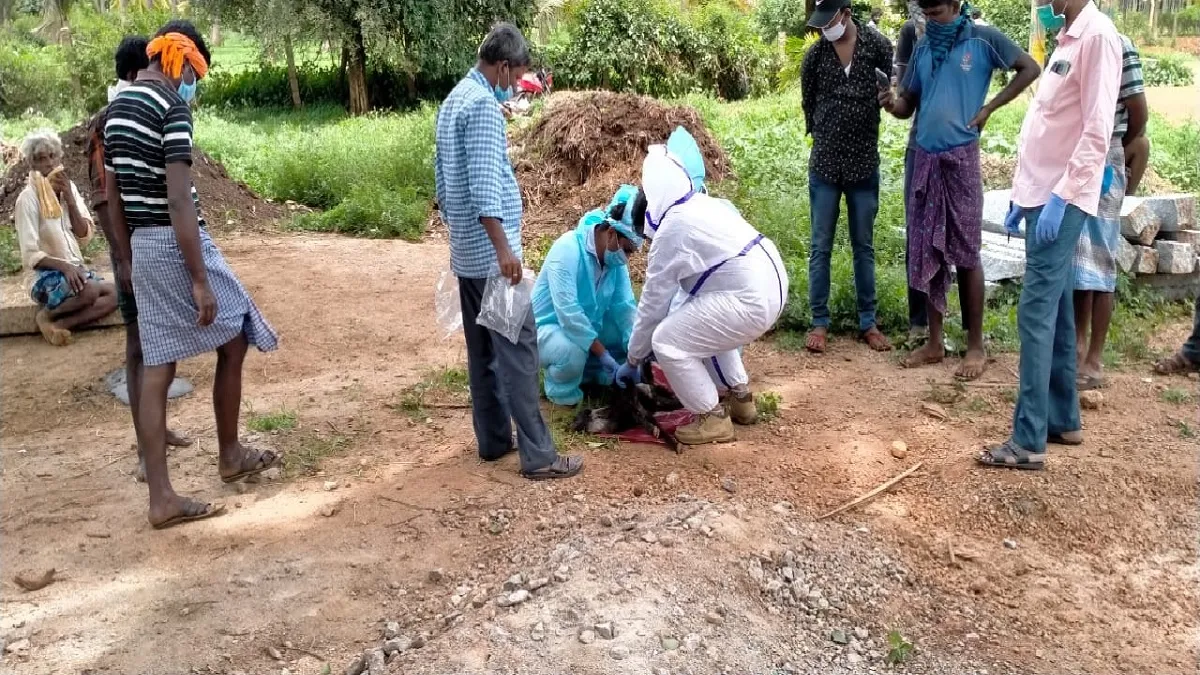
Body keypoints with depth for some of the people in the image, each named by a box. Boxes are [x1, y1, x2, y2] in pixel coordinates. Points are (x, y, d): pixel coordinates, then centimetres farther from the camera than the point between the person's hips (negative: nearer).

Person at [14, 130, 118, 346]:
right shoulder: (28, 198, -12)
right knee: (89, 290, -33)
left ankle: (59, 324, -14)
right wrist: (63, 266, -30)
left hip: (73, 268, 7)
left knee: (113, 294, -17)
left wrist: (70, 200, -11)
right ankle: (47, 314, -8)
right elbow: (30, 255, -15)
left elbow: (85, 237, -1)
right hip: (44, 275, -6)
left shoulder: (70, 188, 5)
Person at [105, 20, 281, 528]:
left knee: (156, 368, 7)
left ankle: (161, 497, 9)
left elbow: (113, 196, 17)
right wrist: (200, 280, -21)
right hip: (175, 243, -8)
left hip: (143, 246, 8)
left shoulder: (116, 109, 13)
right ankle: (230, 456, 26)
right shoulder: (172, 107, -15)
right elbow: (179, 200, -22)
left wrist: (126, 259, 25)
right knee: (234, 341, 12)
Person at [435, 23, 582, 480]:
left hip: (465, 252, 10)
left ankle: (493, 440, 21)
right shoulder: (483, 104, -14)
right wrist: (504, 248, -23)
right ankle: (538, 456, -4)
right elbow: (483, 185, -23)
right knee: (517, 348, -7)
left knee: (483, 349, 14)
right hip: (490, 252, -10)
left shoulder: (453, 100, 16)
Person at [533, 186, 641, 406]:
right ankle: (560, 387, -4)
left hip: (588, 325, 7)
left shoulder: (615, 257, -9)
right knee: (573, 352, -36)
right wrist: (603, 353, -34)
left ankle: (590, 370, 10)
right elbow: (567, 311, -36)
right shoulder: (568, 249, -29)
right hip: (549, 327, -7)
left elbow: (625, 306, -10)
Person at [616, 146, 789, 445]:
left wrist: (633, 360, 10)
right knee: (703, 328, 31)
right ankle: (739, 398, 36)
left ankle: (713, 418, 7)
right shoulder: (705, 206, 19)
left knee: (668, 343, -3)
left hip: (749, 299, -10)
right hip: (771, 285, 10)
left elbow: (654, 302, -2)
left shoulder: (671, 229, -7)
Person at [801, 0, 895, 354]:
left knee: (864, 246, 9)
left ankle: (868, 322, 18)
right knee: (821, 247, 3)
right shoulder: (815, 55, -3)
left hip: (864, 163, 0)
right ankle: (820, 322, 12)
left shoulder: (877, 45, -5)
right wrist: (824, 136, 11)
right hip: (824, 165, 0)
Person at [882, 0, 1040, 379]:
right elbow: (908, 104, 12)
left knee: (965, 253, -1)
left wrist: (989, 108, -6)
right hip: (924, 158, 5)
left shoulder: (982, 40, -2)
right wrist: (892, 104, -11)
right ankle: (934, 342, 16)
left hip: (960, 158, -5)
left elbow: (1030, 69, 0)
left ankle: (976, 346, 7)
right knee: (927, 251, 7)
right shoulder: (923, 47, 11)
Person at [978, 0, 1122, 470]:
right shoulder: (1067, 39, 17)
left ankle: (1028, 441, -7)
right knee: (1055, 311, 13)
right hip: (1043, 196, 9)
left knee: (1037, 313, -10)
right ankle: (1063, 419, 22)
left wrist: (1060, 197, -22)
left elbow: (1096, 132, -19)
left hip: (1062, 201, -9)